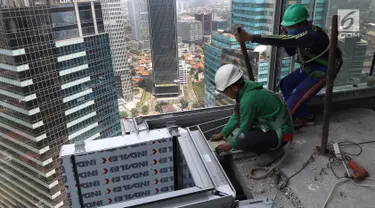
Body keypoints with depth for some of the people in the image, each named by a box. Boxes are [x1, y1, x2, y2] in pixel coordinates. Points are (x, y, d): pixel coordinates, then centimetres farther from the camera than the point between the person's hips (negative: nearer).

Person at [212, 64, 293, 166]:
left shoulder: (248, 99, -29)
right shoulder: (246, 88, -2)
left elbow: (245, 128, -16)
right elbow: (236, 116, 11)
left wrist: (231, 145, 0)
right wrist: (222, 134, 14)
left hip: (281, 133, -9)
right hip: (271, 125, 9)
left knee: (241, 140, -29)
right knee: (238, 108, 5)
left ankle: (274, 150, -1)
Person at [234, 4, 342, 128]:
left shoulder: (311, 35, -35)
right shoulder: (301, 32, -6)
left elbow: (284, 42, -48)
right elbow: (291, 52, 5)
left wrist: (250, 37, -56)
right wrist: (285, 34, -15)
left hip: (324, 70, -9)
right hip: (309, 67, 9)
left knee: (297, 95, -17)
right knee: (285, 84, 4)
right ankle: (305, 117, 13)